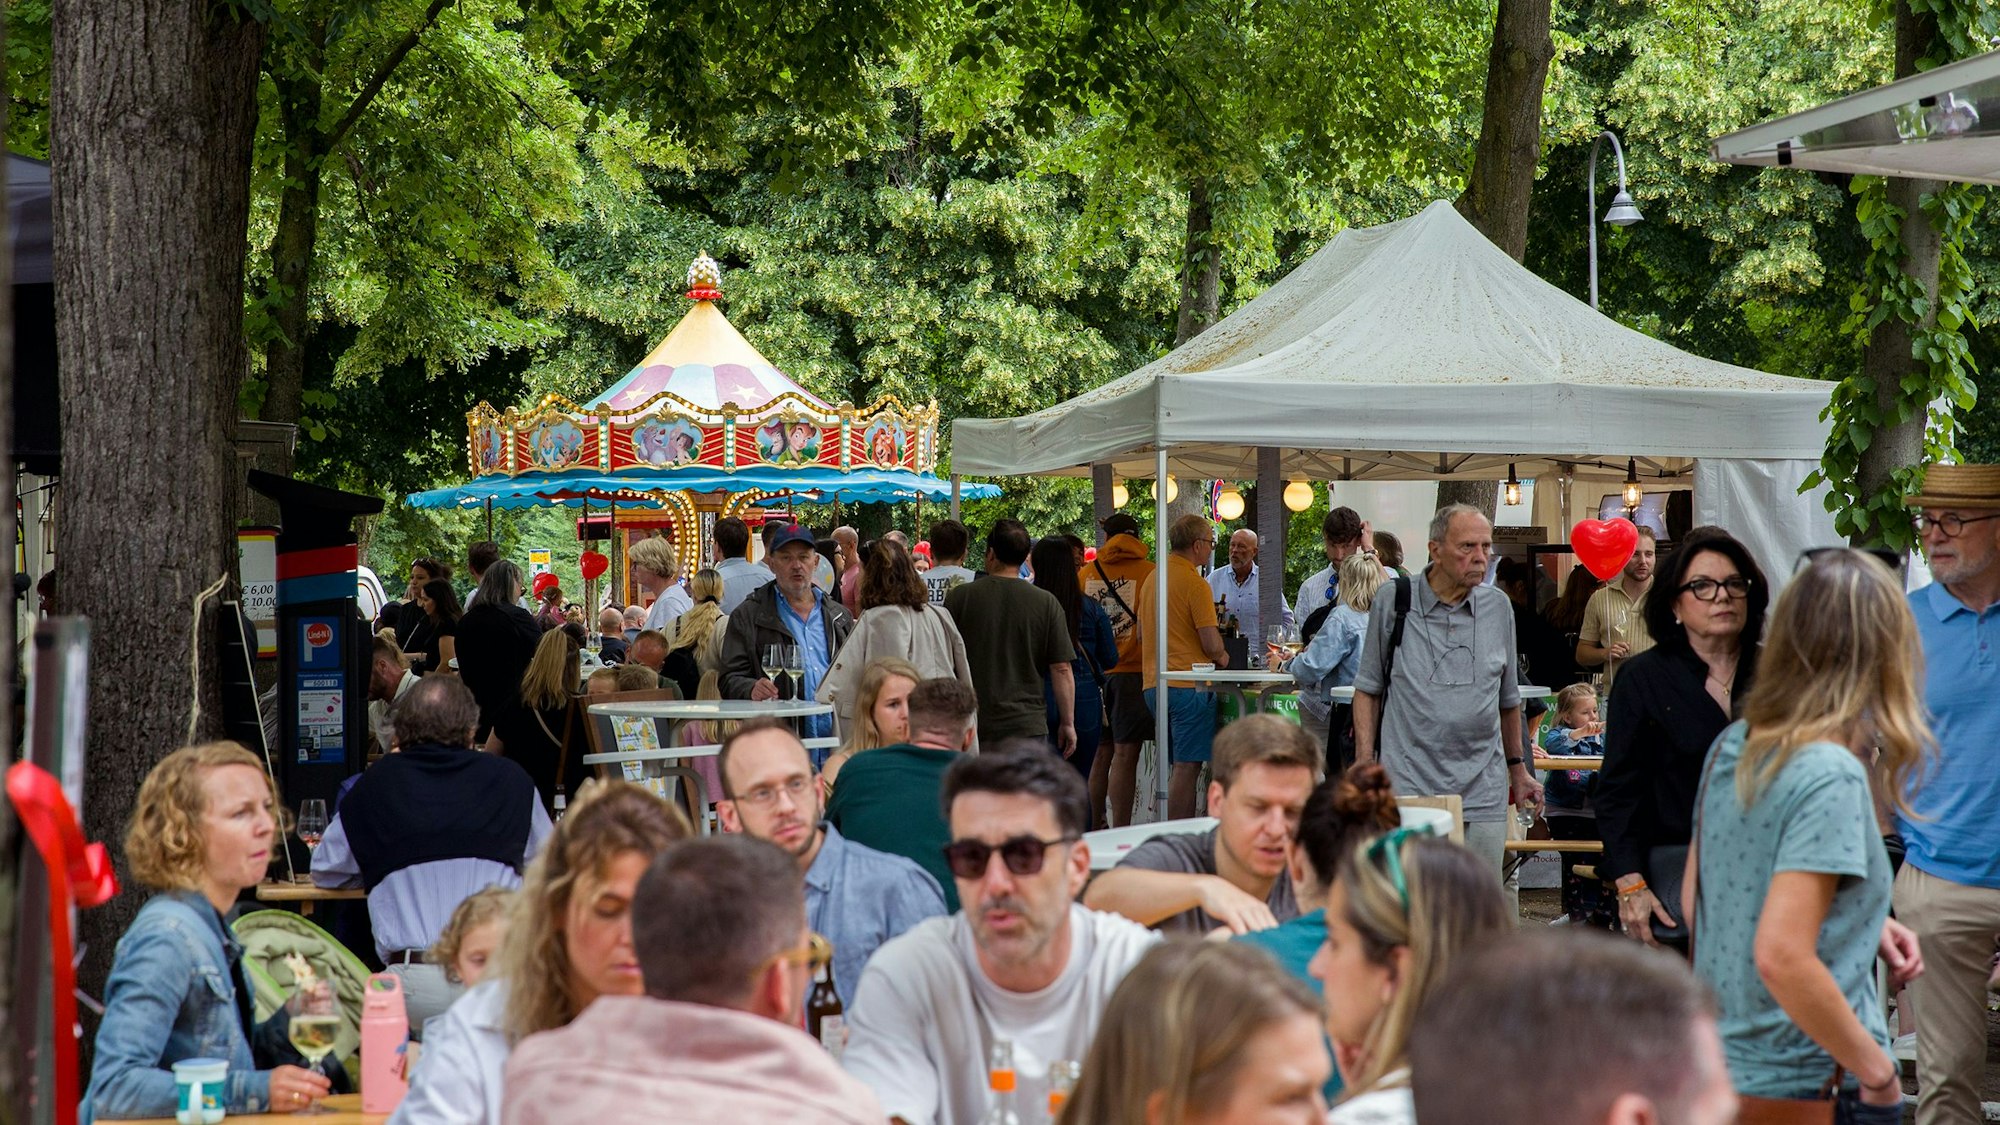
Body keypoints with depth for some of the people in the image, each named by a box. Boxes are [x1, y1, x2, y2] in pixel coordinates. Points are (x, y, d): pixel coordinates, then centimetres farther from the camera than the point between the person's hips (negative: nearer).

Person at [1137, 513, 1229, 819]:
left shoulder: (1151, 579, 13)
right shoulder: (1194, 583, -12)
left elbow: (1141, 635, 23)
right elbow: (1212, 645, -14)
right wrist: (1221, 658, 6)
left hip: (1153, 683, 8)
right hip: (1187, 684, -8)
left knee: (1179, 767, 15)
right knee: (1187, 768, -5)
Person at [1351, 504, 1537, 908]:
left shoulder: (1498, 608, 9)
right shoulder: (1394, 600, 1)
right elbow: (1368, 689, 8)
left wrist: (1518, 768, 24)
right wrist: (1364, 764, 0)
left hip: (1483, 793, 3)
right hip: (1409, 784, -2)